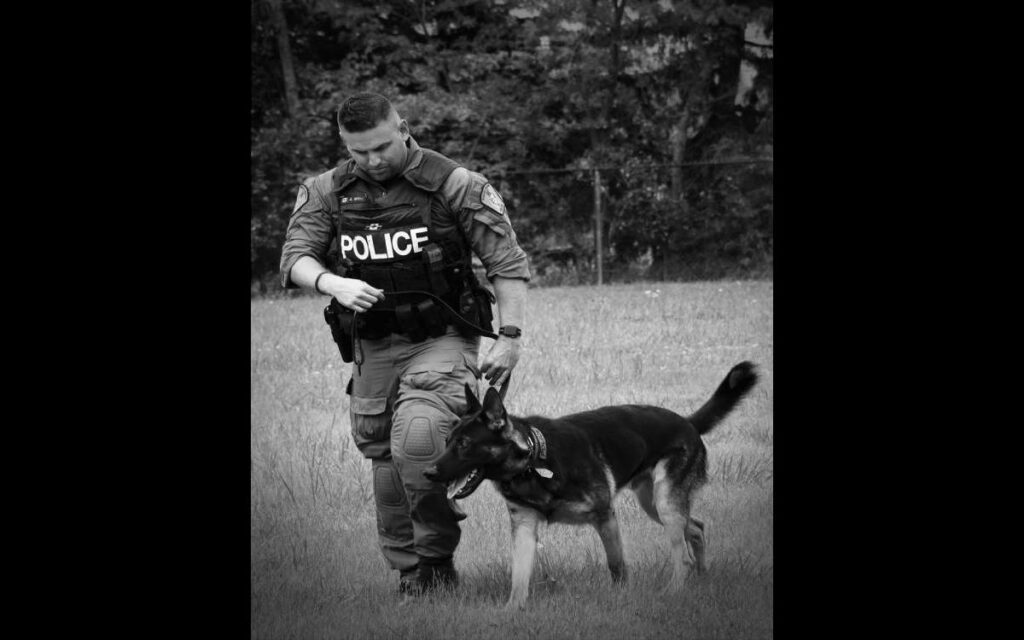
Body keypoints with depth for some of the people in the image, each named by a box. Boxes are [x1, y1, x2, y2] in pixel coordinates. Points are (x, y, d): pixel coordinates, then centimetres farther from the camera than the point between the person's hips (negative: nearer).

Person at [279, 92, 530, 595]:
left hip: (441, 341, -5)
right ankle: (409, 573, 23)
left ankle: (438, 557, -7)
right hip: (372, 346, 5)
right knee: (384, 461, 9)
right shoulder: (327, 193, 3)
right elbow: (295, 257, -4)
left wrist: (510, 339, -11)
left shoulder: (454, 186, -9)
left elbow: (508, 264, -6)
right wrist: (334, 284, -25)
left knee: (417, 444, -24)